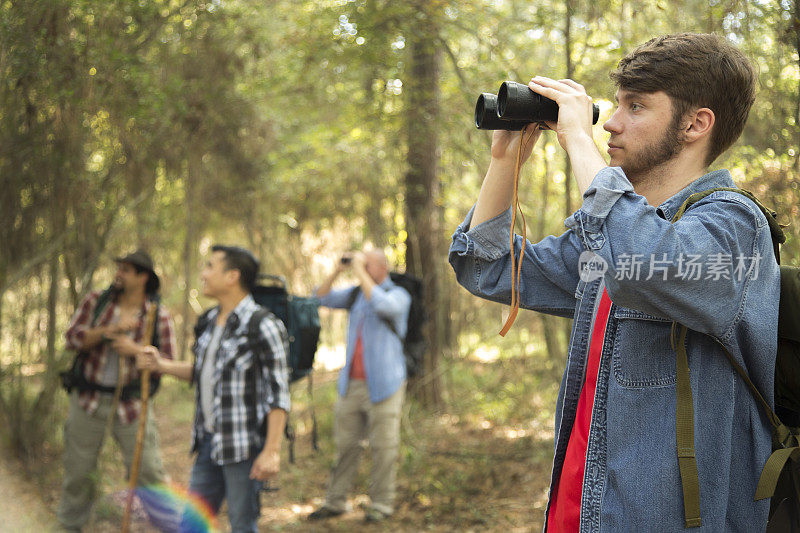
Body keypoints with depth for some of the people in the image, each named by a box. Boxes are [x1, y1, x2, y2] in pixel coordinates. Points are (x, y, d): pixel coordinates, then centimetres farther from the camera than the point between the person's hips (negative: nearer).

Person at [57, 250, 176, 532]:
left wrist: (136, 350, -20)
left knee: (149, 472, -3)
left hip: (131, 403, -2)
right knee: (77, 471, 11)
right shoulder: (95, 300, 1)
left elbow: (167, 361, -3)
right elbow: (73, 339, -5)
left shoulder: (159, 315, -3)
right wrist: (111, 329, -18)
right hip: (88, 401, 2)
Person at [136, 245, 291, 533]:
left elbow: (278, 393, -15)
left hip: (244, 446, -8)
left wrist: (272, 451, -19)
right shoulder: (208, 321, 11)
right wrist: (161, 365, 9)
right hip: (209, 441, 8)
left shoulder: (263, 326, -14)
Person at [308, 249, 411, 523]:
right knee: (345, 444, 9)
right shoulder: (356, 293, 12)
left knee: (384, 446, 0)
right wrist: (338, 270, -2)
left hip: (382, 384, -5)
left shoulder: (399, 296, -5)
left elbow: (381, 304, -25)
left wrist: (360, 270, -19)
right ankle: (335, 502, 17)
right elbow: (323, 299, 9)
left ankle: (381, 503, 10)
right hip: (351, 384, 5)